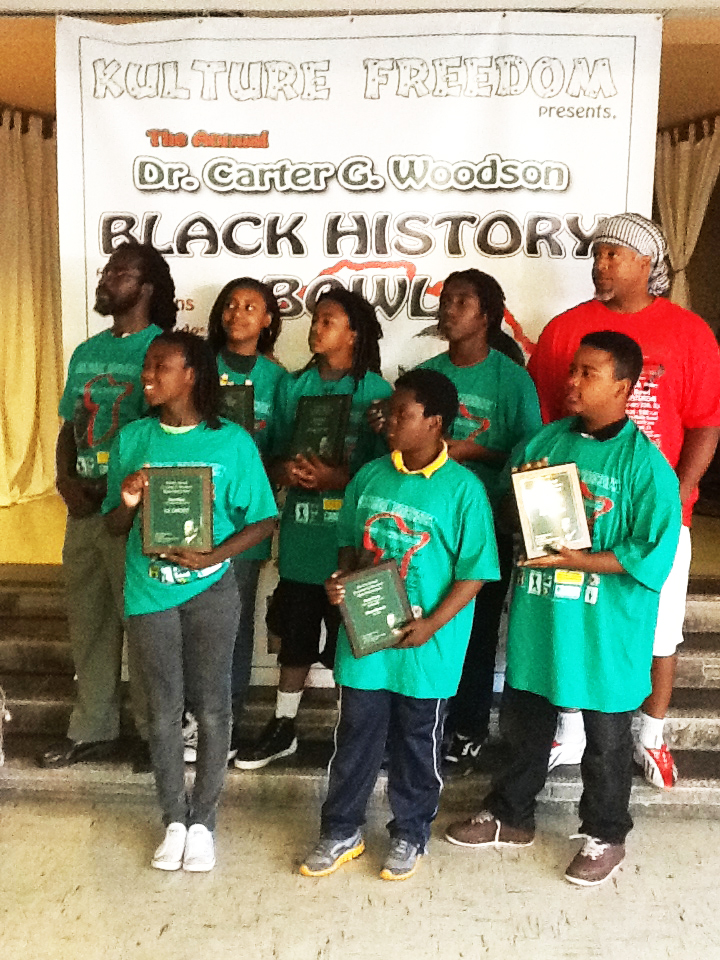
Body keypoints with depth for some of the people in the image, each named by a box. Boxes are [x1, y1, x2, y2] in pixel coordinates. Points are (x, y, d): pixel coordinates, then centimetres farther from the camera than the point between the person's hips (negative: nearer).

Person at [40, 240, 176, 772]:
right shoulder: (86, 353, 13)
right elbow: (69, 428, 16)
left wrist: (117, 491, -15)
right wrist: (66, 481, -1)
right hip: (84, 507, 7)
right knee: (88, 623, 14)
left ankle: (155, 732, 20)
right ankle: (92, 729, 29)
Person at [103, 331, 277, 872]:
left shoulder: (232, 441, -7)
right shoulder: (133, 440, 1)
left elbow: (263, 520, -5)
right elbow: (113, 526, 7)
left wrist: (215, 555, -19)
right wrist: (128, 503, -16)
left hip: (211, 589, -2)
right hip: (150, 591, 2)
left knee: (212, 706, 8)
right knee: (164, 710, 10)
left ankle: (203, 821, 27)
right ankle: (174, 820, 30)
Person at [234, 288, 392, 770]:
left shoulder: (376, 391, -4)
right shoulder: (293, 386, 9)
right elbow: (274, 455, 12)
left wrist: (337, 478, -20)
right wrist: (285, 470, -10)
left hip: (352, 536, -4)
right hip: (301, 532, 4)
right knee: (296, 635, 16)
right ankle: (283, 727, 32)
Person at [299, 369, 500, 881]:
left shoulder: (463, 488, -12)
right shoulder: (370, 476, 2)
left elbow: (475, 569, -10)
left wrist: (433, 623, -17)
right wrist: (341, 580, -5)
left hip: (426, 646, -3)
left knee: (417, 744, 14)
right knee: (355, 737, 15)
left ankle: (410, 835, 36)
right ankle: (341, 832, 34)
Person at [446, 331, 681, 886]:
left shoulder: (644, 462, -14)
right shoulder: (545, 441, 3)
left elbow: (655, 551, -18)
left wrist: (580, 560, -22)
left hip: (604, 627, -5)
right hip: (537, 615, 5)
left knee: (606, 738, 14)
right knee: (524, 721, 20)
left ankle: (605, 837, 36)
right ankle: (511, 817, 41)